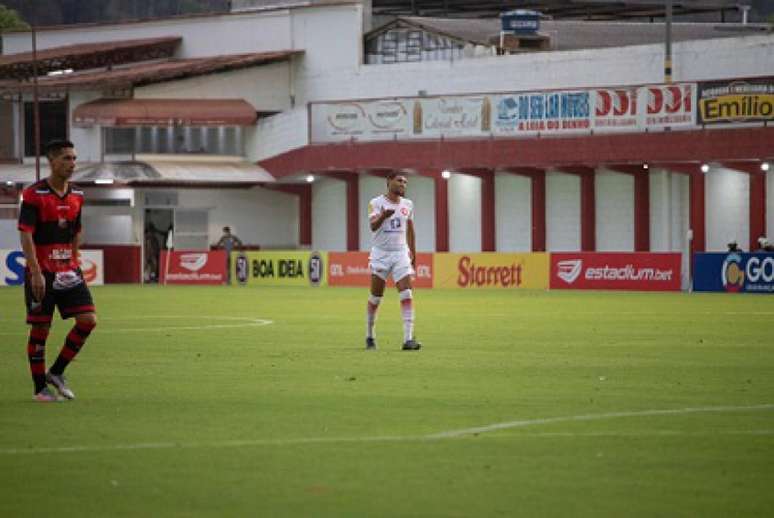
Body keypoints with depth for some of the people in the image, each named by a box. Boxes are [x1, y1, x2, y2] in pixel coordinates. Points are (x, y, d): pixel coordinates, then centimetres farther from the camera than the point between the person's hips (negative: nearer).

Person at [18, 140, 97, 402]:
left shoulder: (76, 196, 9)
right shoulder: (34, 194, -11)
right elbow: (25, 235, -15)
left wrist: (73, 265, 16)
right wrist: (36, 272, -21)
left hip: (68, 270, 6)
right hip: (41, 273, -6)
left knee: (88, 319, -5)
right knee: (40, 328, -1)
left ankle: (56, 372, 10)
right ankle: (40, 388, 11)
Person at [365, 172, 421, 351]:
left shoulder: (407, 205, 9)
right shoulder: (376, 203, -7)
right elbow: (373, 225, -23)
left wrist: (413, 253, 22)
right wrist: (383, 216, -44)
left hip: (401, 253, 3)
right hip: (380, 254, -3)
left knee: (406, 295, -11)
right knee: (375, 297, 5)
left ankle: (408, 339, -17)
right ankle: (369, 336, 22)